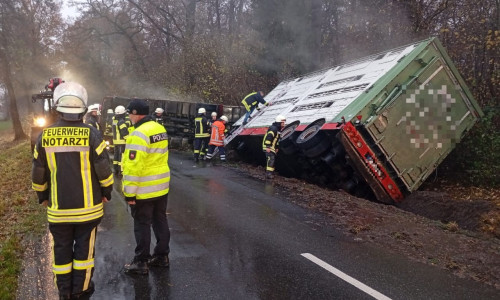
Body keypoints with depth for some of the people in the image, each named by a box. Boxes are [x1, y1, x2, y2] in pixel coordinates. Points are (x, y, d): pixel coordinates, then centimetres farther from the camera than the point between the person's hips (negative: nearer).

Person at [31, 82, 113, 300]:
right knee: (84, 250, 12)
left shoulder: (45, 136, -4)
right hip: (88, 207, -2)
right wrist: (107, 193, 5)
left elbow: (38, 174, 2)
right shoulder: (91, 134, -13)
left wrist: (42, 197, 18)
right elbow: (104, 170, -12)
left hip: (58, 208, 2)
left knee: (62, 251, 16)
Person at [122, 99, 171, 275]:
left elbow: (134, 166, -23)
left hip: (144, 189, -8)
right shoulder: (160, 129, 7)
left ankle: (141, 262, 15)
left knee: (142, 225, 4)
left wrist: (129, 192, -17)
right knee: (160, 221, 17)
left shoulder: (139, 134, -20)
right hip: (162, 186, 8)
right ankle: (162, 256, 29)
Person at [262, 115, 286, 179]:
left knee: (272, 160, 13)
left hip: (272, 147, 11)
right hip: (268, 147, -11)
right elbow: (268, 138, -26)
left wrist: (276, 148, 24)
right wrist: (268, 147, -28)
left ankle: (269, 173, 20)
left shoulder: (278, 129, 16)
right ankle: (268, 174, -19)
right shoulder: (273, 129, -18)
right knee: (271, 159, -17)